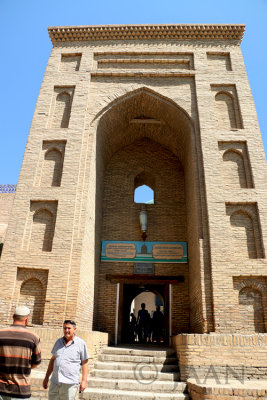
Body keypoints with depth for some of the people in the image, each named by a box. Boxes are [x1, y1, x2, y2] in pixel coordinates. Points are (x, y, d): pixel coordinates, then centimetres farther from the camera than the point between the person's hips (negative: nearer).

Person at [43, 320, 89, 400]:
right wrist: (46, 377, 17)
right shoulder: (58, 342, 10)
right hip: (55, 382, 4)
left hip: (70, 383, -4)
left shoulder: (81, 343, -3)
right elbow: (53, 359, 18)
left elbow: (84, 363, -1)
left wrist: (84, 381, -6)